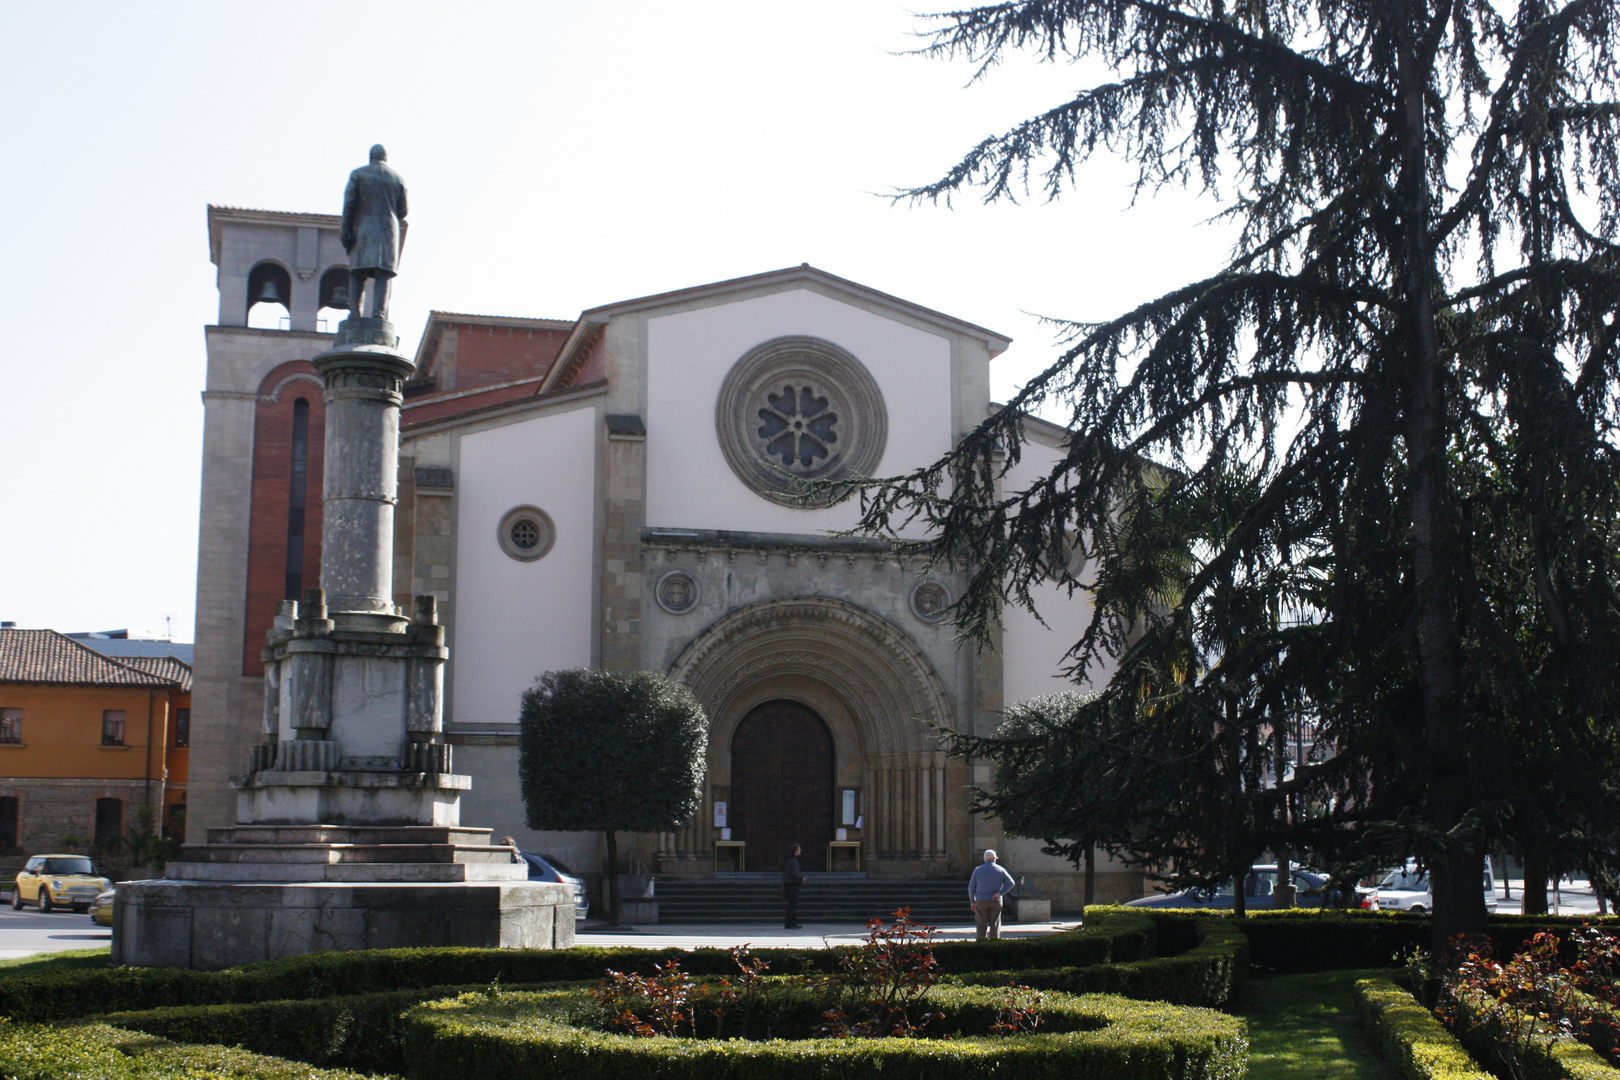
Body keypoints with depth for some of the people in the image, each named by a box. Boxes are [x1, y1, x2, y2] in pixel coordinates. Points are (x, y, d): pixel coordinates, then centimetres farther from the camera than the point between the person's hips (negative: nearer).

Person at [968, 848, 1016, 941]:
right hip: (996, 901, 0)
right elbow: (1011, 883, -4)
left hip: (981, 900, 0)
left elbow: (971, 887, 4)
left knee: (981, 926, 1)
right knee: (995, 924, 6)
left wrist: (972, 901, 11)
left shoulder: (977, 870, 4)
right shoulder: (1000, 870, 4)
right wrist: (1000, 893, -9)